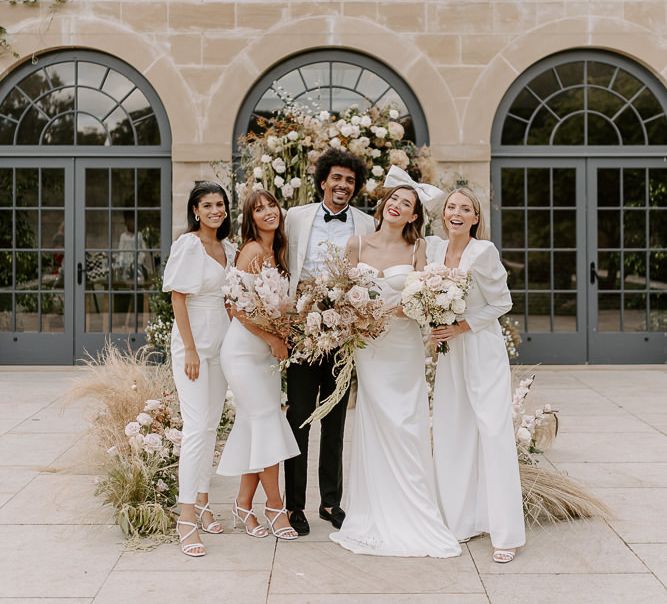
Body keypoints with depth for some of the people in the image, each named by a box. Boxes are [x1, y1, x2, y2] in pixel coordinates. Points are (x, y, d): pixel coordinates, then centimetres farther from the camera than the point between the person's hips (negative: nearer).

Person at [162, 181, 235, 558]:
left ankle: (202, 502, 21)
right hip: (193, 342, -7)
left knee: (212, 425, 11)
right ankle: (187, 518, -8)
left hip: (222, 343, 7)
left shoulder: (229, 249, 11)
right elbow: (178, 298, -12)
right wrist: (190, 349, -16)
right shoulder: (188, 245, -9)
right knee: (197, 427, -12)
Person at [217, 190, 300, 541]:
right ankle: (275, 505, 8)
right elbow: (238, 306, -18)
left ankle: (244, 506, 18)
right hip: (244, 350, -8)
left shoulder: (277, 251, 12)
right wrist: (273, 340, -13)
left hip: (266, 353, 8)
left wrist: (282, 338, 4)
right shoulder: (253, 250, -13)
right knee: (268, 424, -4)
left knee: (255, 428, 9)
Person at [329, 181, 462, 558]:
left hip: (405, 346, -1)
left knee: (408, 430, 1)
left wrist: (409, 306, -20)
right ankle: (379, 520, 15)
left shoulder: (418, 248, 3)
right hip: (369, 346, 1)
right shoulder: (358, 245, 5)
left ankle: (413, 519, 13)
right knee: (375, 428, 3)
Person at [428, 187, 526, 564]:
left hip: (483, 353, -6)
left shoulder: (484, 252, -12)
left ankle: (506, 534, -1)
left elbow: (502, 303, -7)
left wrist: (461, 327, -14)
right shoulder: (435, 249, 5)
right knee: (453, 437, 8)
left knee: (495, 436, -6)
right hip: (449, 354, 6)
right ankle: (463, 521, 19)